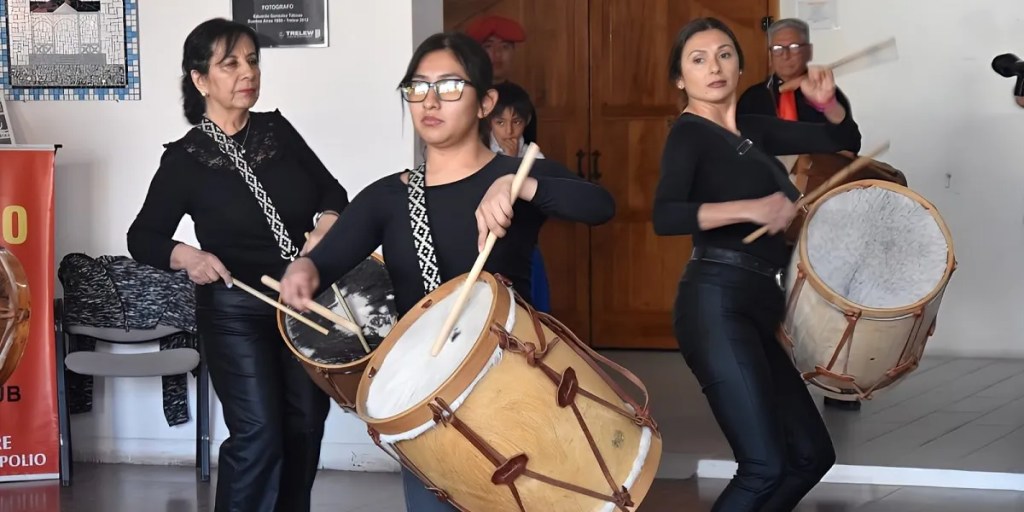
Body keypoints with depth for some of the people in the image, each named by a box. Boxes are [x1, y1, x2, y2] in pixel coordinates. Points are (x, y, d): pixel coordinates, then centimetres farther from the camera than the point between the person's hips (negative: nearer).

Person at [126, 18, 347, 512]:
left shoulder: (277, 129, 3)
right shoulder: (185, 159, -9)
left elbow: (332, 191, 10)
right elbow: (142, 237, -5)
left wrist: (325, 230, -11)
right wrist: (188, 257, -24)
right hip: (236, 312, -5)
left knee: (306, 426, 11)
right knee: (258, 435, -12)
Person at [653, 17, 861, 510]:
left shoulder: (753, 129, 17)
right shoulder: (688, 133, -5)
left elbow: (841, 139, 23)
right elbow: (665, 217, -22)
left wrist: (826, 101, 3)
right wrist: (752, 209, -28)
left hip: (757, 307, 9)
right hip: (717, 303, -9)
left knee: (812, 454, 10)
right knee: (764, 466, -16)